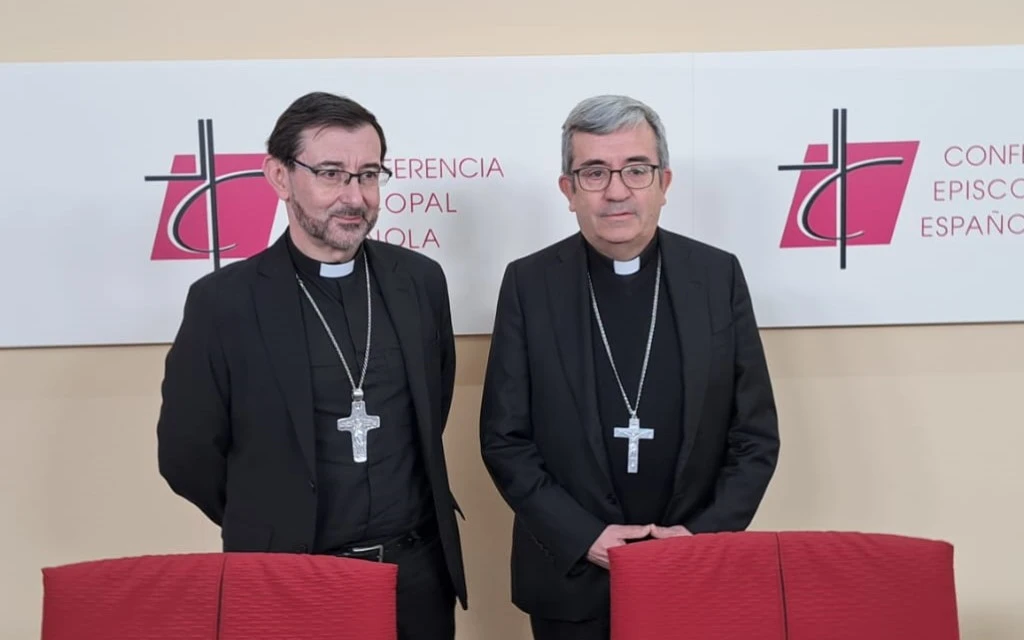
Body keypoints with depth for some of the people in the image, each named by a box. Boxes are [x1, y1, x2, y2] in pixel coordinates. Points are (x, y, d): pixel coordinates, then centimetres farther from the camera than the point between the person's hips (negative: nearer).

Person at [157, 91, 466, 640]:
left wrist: (397, 526, 12)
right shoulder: (222, 301, -11)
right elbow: (188, 455, -4)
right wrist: (271, 531, 6)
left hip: (419, 569, 3)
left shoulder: (421, 280, -2)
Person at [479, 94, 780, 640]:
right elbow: (504, 438, -5)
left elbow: (756, 434, 0)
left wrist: (705, 534, -10)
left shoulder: (718, 275, -3)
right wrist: (583, 537, -13)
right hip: (571, 575, 0)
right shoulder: (529, 283, -6)